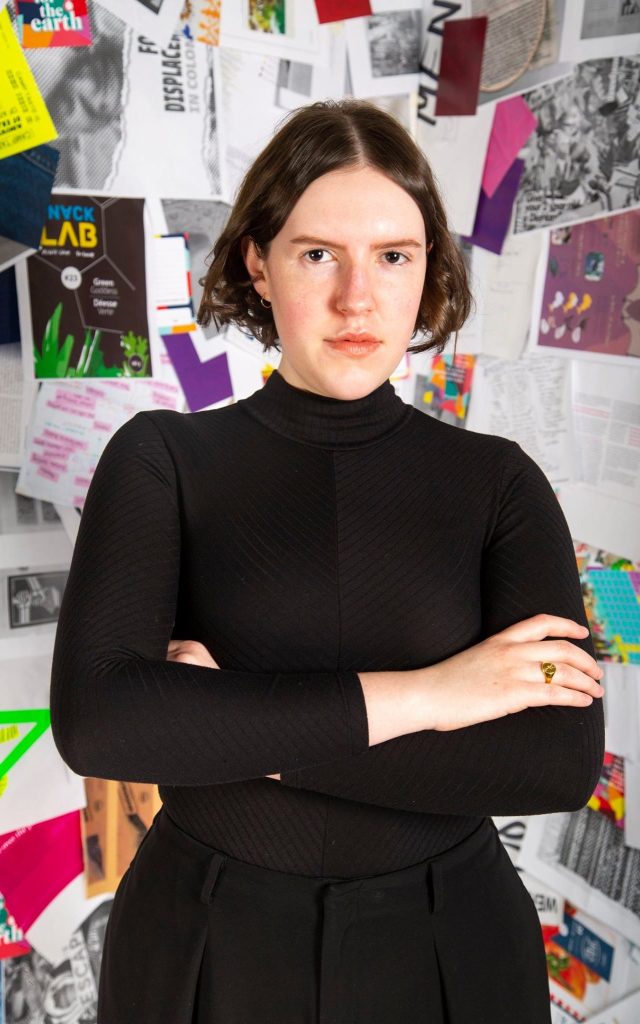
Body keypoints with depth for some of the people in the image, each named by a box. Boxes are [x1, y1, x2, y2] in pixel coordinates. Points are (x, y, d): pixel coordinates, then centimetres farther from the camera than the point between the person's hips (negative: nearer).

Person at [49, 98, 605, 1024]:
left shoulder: (497, 480, -7)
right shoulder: (162, 459, -8)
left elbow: (562, 759, -17)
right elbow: (93, 719, -21)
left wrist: (240, 725, -20)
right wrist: (416, 696, -22)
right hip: (208, 947, 0)